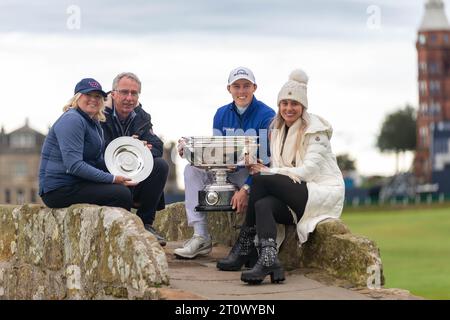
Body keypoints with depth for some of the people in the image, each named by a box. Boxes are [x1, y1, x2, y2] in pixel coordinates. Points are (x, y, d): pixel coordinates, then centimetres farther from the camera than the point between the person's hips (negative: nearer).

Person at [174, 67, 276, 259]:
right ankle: (201, 237, -20)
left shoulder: (266, 115, -11)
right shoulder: (222, 114, 8)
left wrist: (246, 188, -31)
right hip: (228, 171, 6)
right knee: (192, 169, -14)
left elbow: (265, 158, -19)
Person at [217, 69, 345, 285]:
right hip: (292, 198, 6)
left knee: (262, 179, -25)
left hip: (323, 192, -6)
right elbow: (277, 171, 12)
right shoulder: (277, 131, 16)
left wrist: (269, 172, -19)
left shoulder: (315, 130, -5)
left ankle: (246, 245, -17)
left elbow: (310, 170, -16)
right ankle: (269, 260, -46)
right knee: (263, 204, -29)